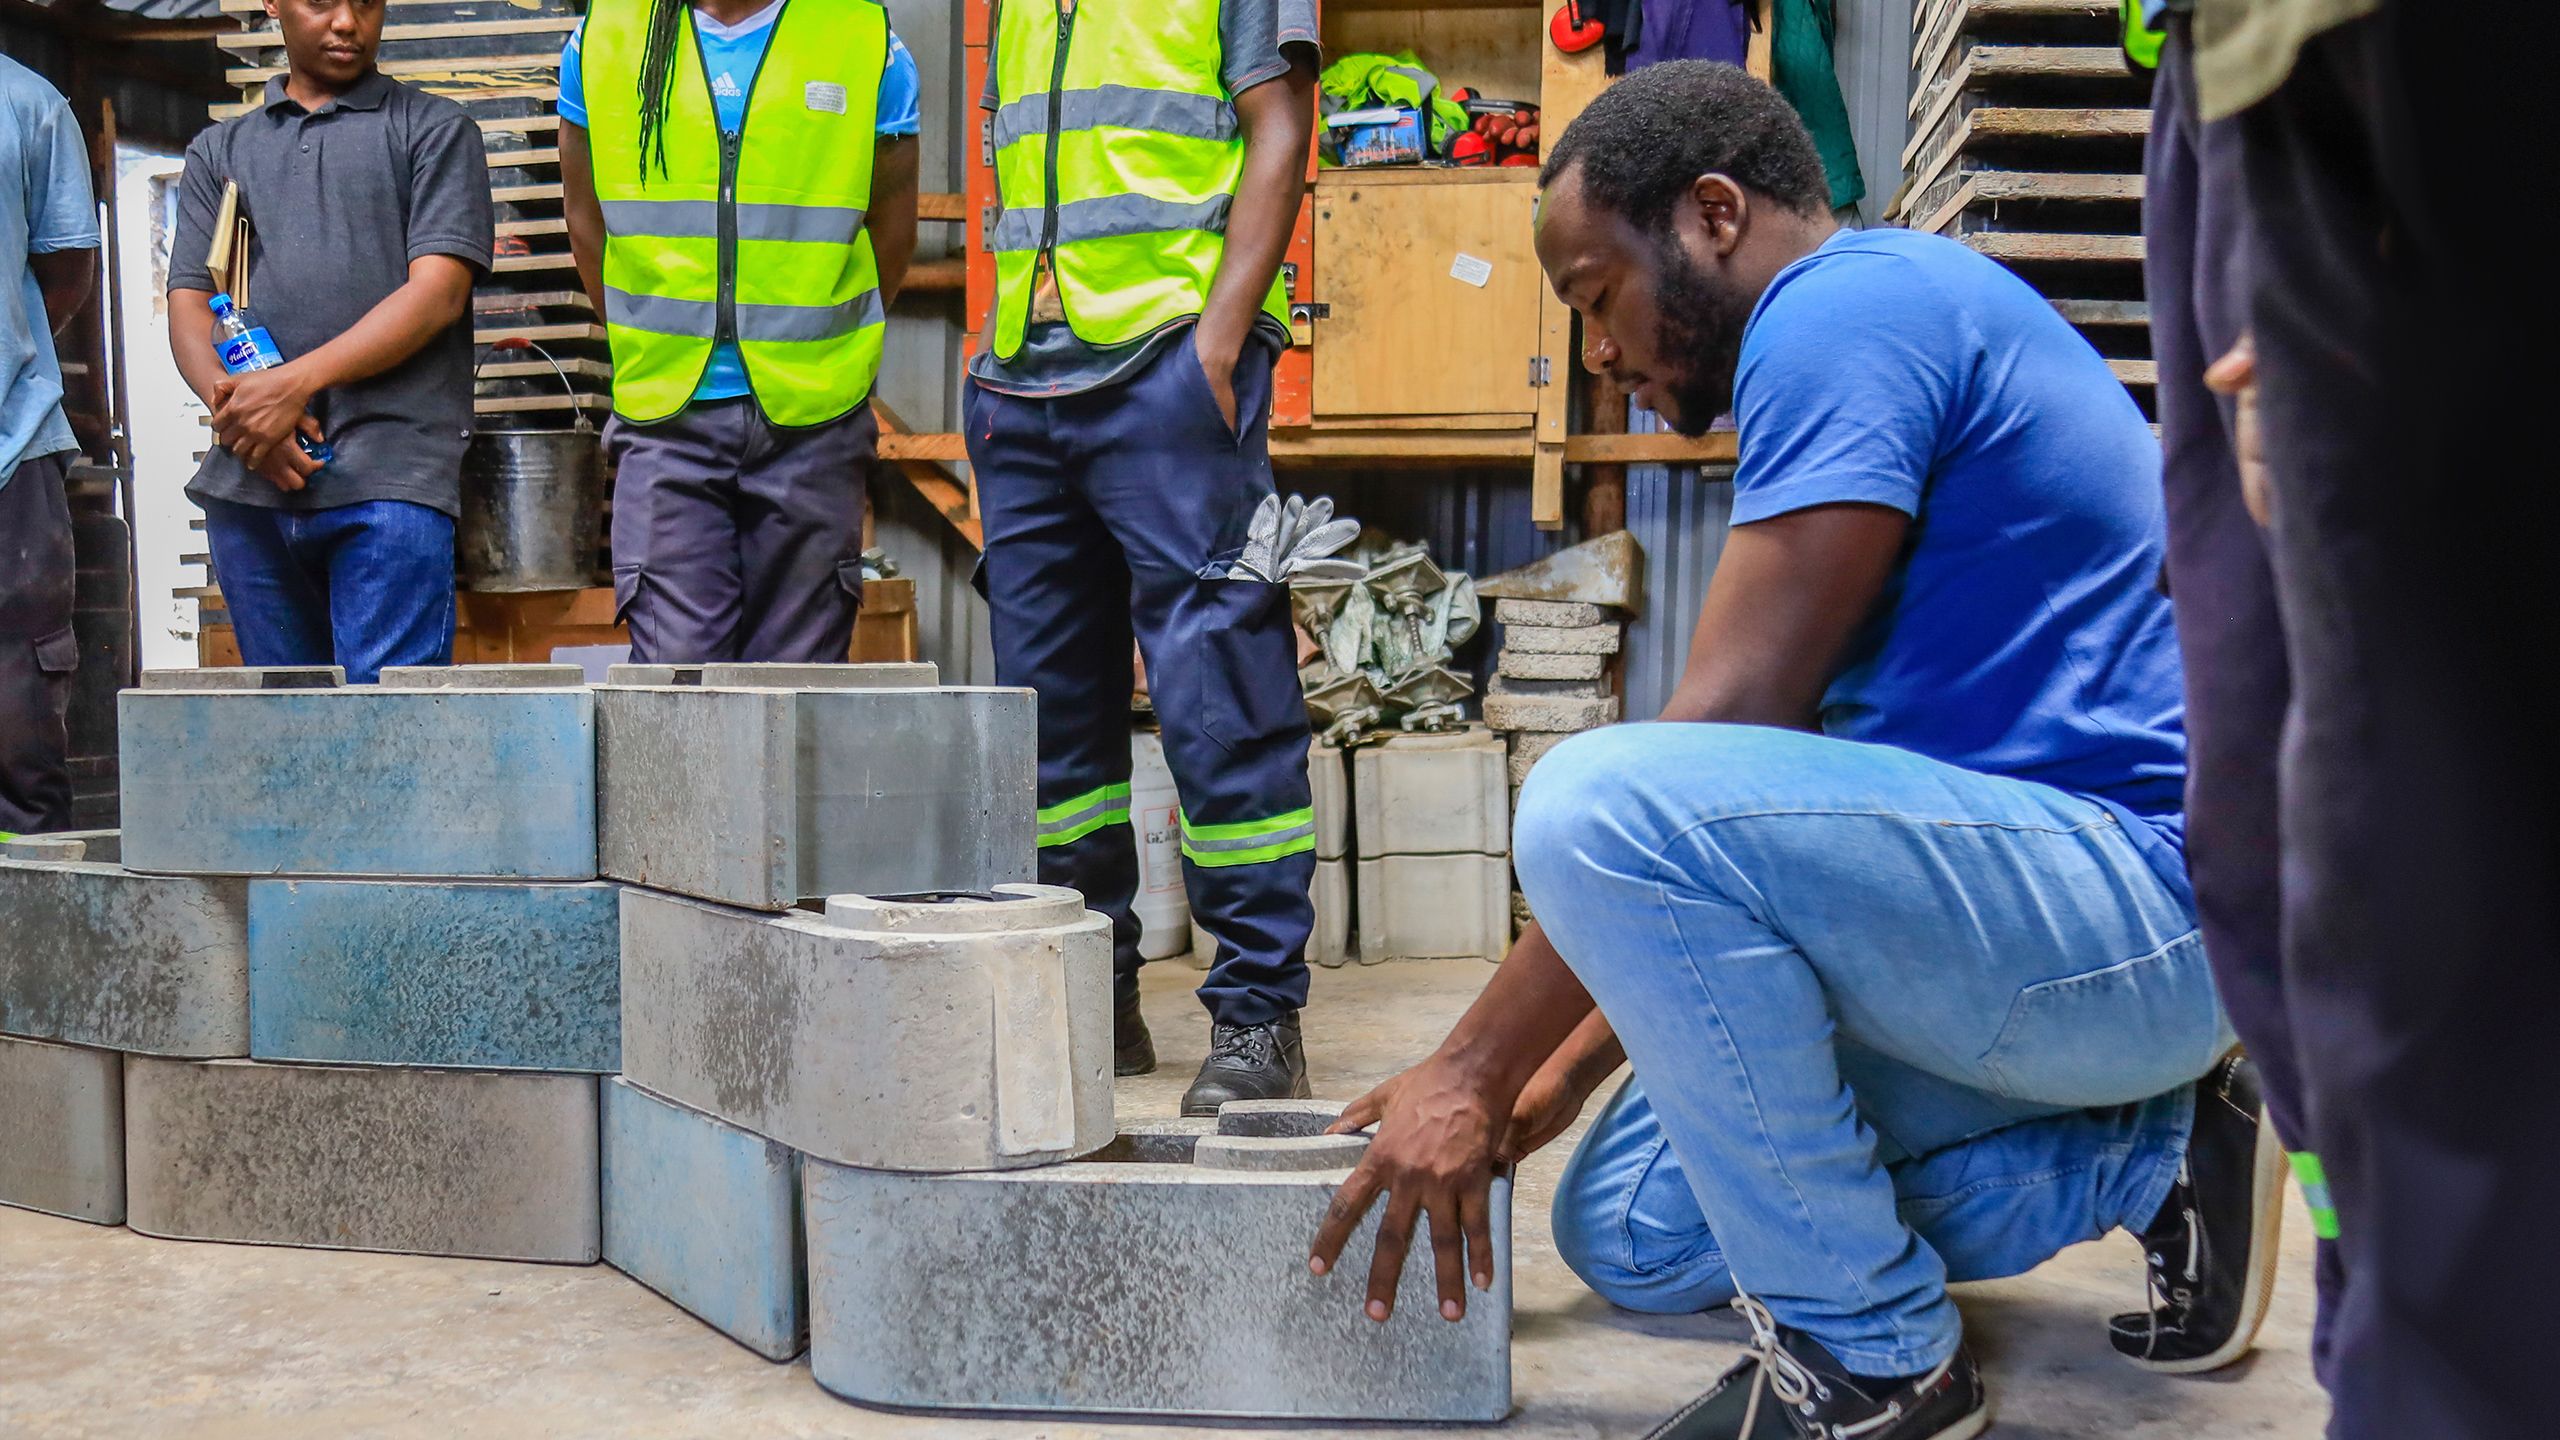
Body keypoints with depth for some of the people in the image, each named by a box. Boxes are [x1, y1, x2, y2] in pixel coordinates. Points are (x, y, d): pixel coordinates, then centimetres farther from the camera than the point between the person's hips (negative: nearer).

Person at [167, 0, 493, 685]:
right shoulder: (219, 151, 23)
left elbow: (438, 293, -3)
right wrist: (230, 402, -8)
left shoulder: (434, 129, 11)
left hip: (389, 477, -4)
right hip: (247, 479, 4)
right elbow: (188, 303, 14)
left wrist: (297, 382, -12)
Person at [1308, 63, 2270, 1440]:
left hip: (2141, 881, -10)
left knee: (1596, 804, -28)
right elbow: (1776, 770, 18)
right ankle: (2144, 1155, 13)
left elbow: (1730, 729, -21)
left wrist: (1476, 1069, -15)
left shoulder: (1846, 305, -12)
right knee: (1630, 1232, 9)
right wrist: (1561, 1071, 14)